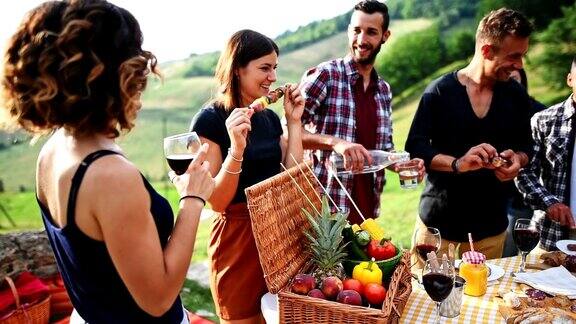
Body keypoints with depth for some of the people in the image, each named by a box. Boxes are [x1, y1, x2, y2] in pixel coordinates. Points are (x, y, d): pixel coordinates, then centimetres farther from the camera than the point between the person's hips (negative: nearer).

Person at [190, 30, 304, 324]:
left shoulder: (270, 117, 5)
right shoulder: (210, 119, -14)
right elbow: (217, 202, -16)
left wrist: (293, 122, -3)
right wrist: (237, 149, -31)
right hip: (238, 237, -6)